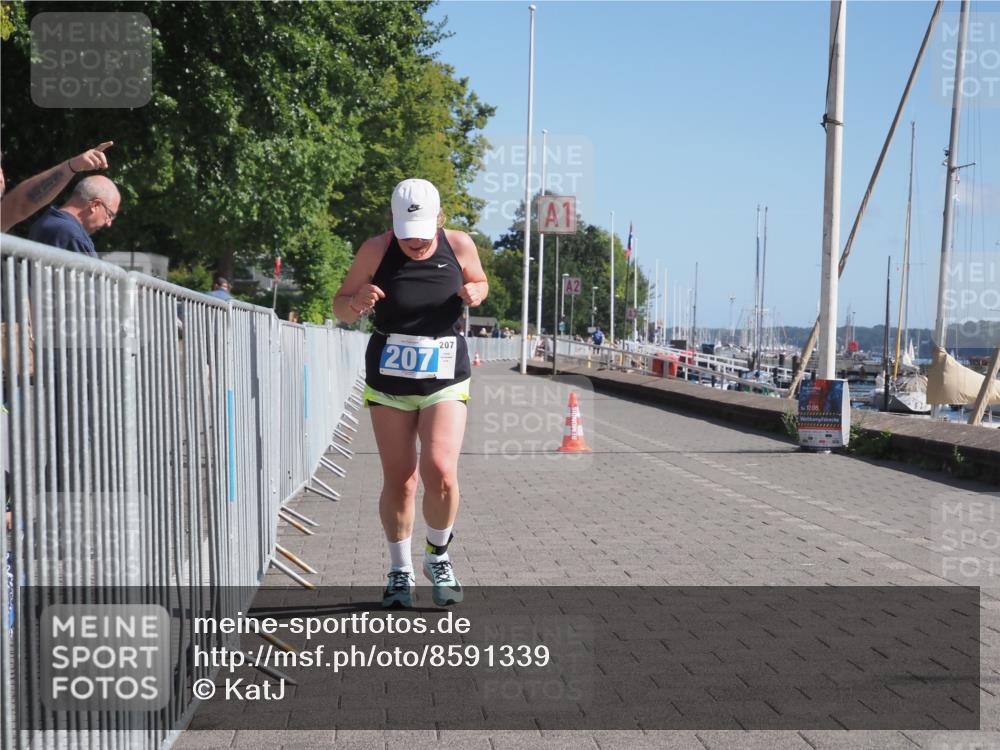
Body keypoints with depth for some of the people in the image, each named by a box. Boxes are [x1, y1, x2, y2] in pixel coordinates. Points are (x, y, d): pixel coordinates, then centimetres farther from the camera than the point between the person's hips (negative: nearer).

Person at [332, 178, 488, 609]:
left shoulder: (459, 245, -4)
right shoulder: (376, 250, -7)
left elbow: (480, 283, 16)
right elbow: (340, 306, 2)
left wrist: (476, 294, -9)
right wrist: (357, 303, -22)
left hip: (445, 379, 0)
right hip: (388, 379, 0)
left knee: (440, 473, -15)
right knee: (398, 481, 2)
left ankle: (438, 557, 12)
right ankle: (400, 571, 22)